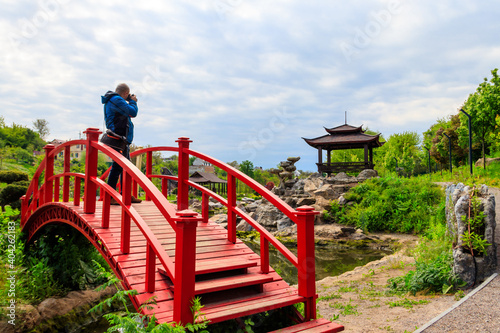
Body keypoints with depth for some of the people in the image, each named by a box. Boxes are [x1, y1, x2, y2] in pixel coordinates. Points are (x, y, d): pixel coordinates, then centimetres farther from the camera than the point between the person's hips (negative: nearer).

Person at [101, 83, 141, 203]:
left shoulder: (112, 100, 20)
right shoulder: (117, 100, -13)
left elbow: (125, 113, 26)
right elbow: (133, 112, -17)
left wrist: (130, 102, 18)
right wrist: (133, 102, 0)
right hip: (120, 138, -11)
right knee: (117, 166, -10)